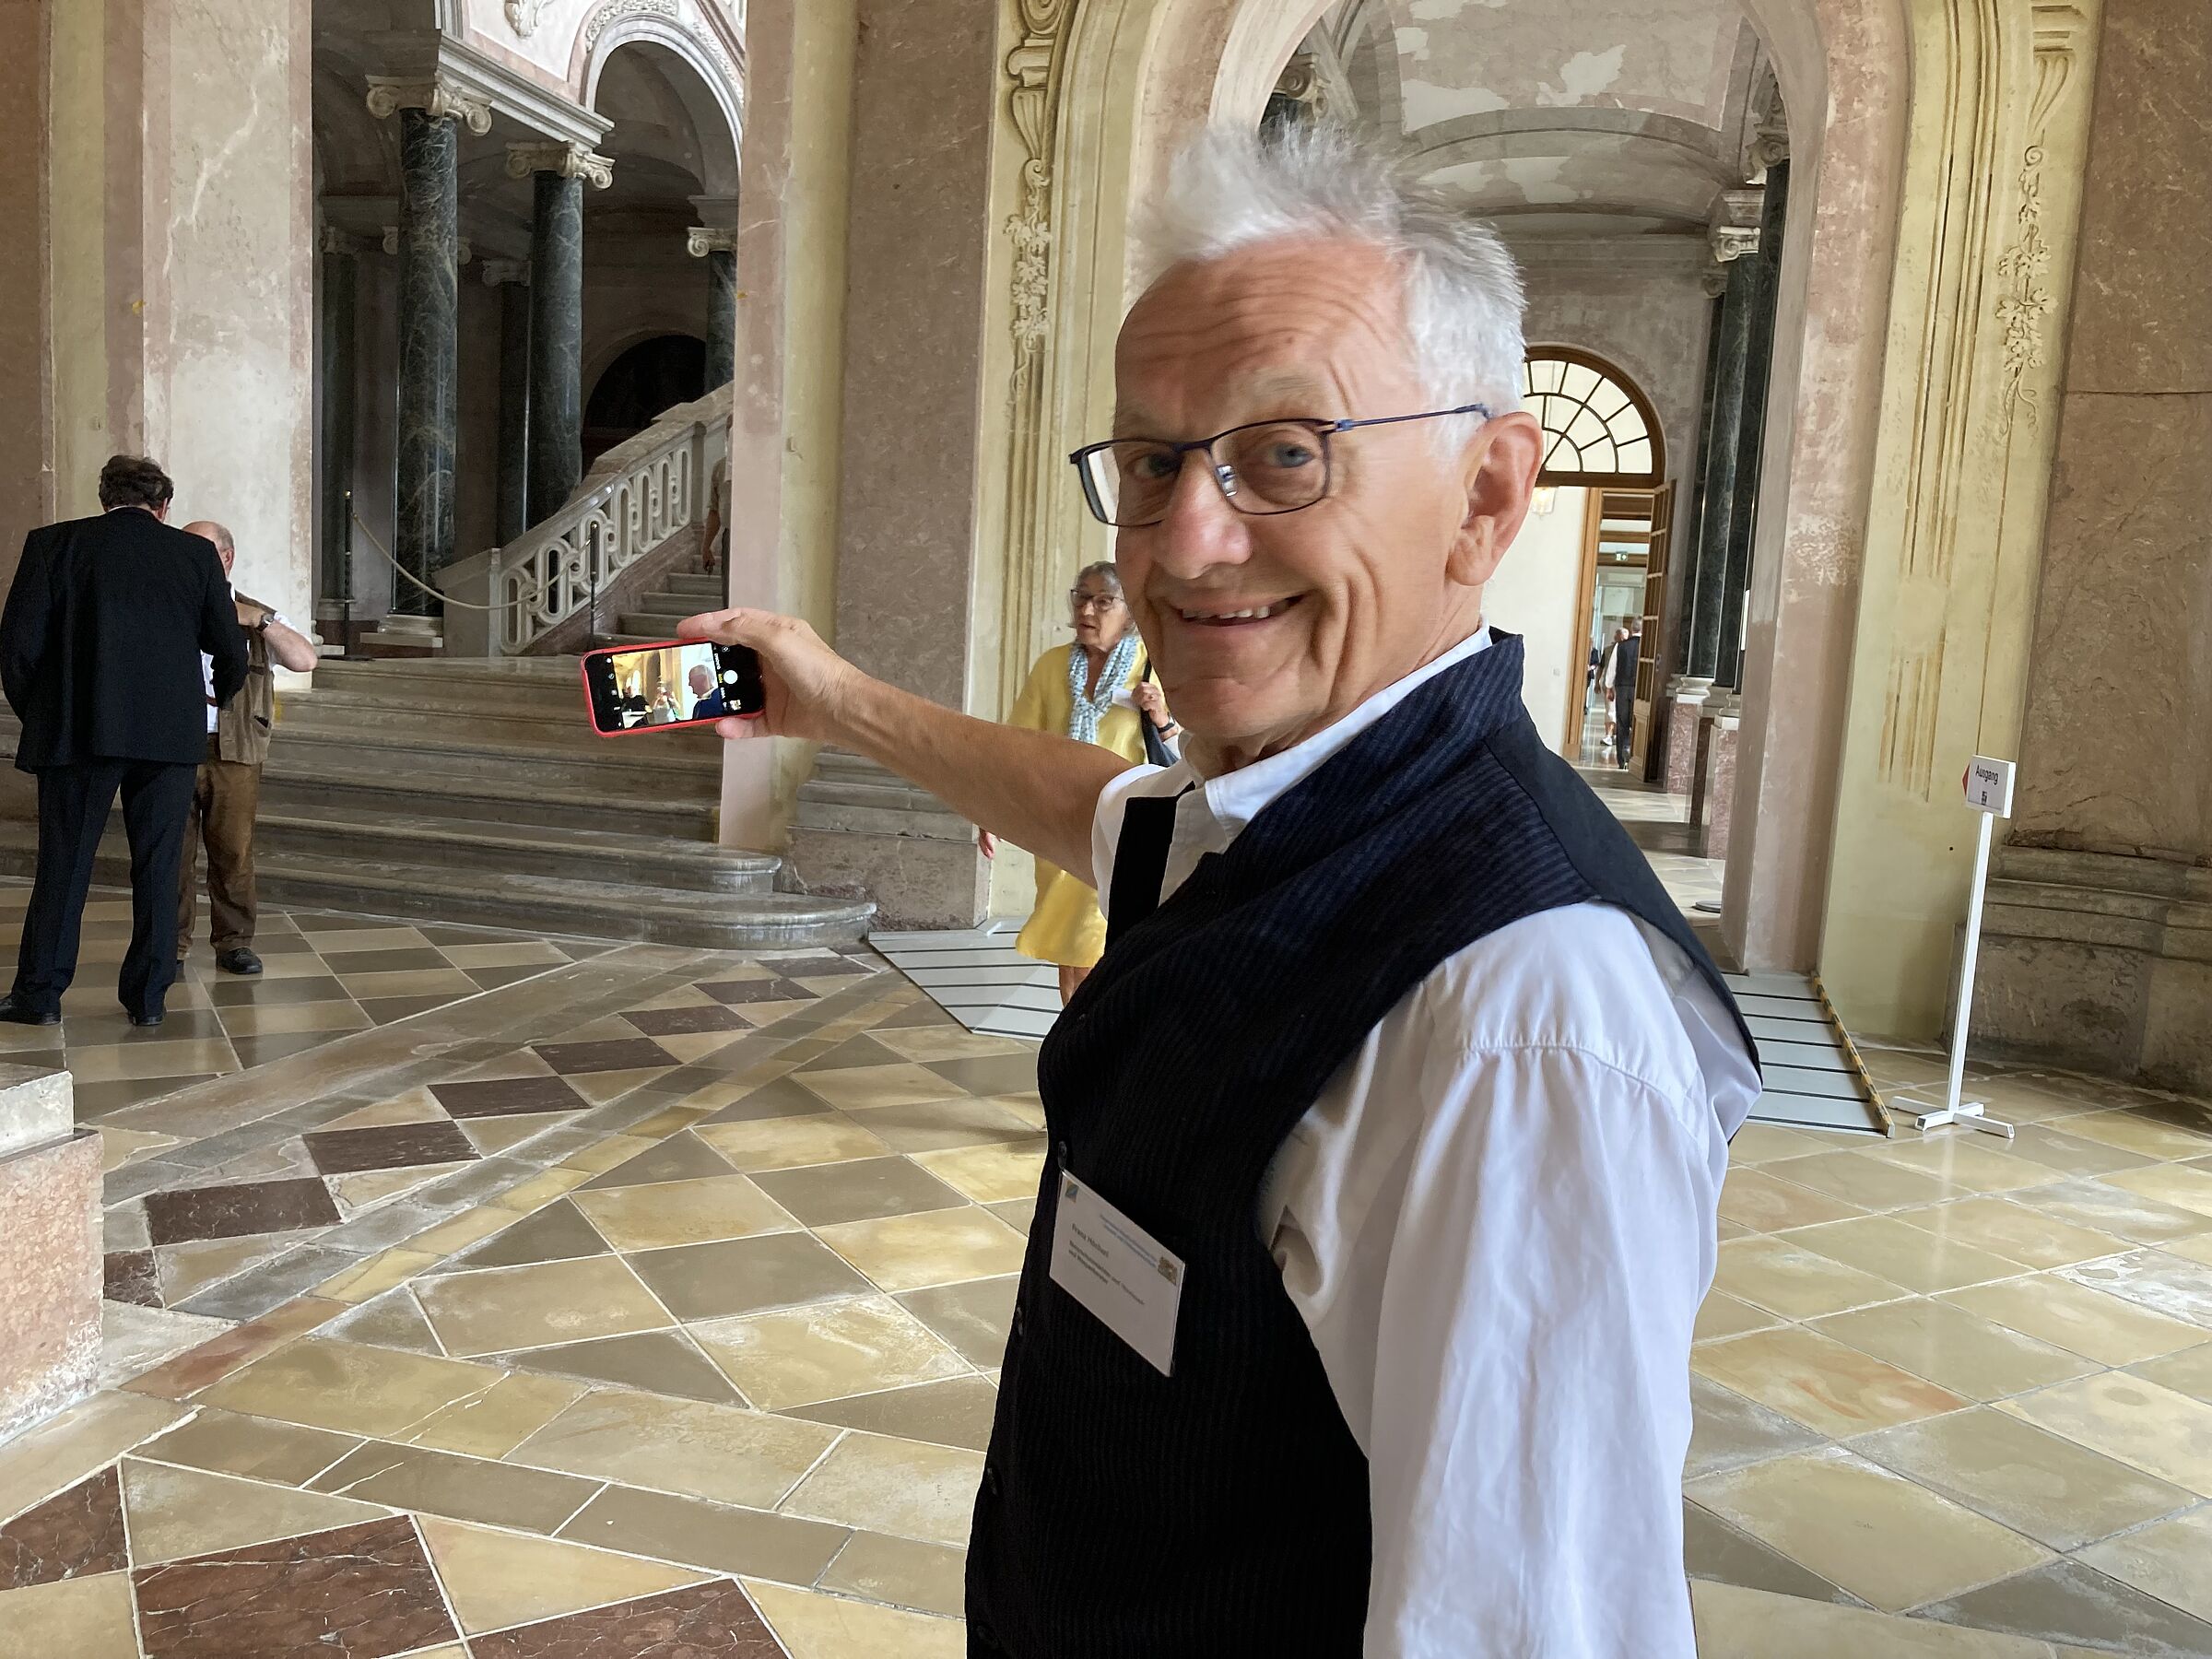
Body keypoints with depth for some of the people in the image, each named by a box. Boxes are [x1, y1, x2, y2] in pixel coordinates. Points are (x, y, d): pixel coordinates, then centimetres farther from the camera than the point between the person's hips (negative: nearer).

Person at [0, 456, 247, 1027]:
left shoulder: (53, 544, 3)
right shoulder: (196, 553, 6)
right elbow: (230, 648, 8)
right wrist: (221, 695, 29)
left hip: (77, 729, 0)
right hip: (171, 731, 1)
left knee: (63, 862, 9)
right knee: (158, 866, 7)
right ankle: (148, 996, 11)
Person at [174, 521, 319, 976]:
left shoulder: (256, 618, 11)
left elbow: (305, 660, -5)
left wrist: (260, 620, -14)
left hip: (235, 754, 0)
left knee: (234, 850, 3)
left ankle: (234, 942, 13)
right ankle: (170, 943, 12)